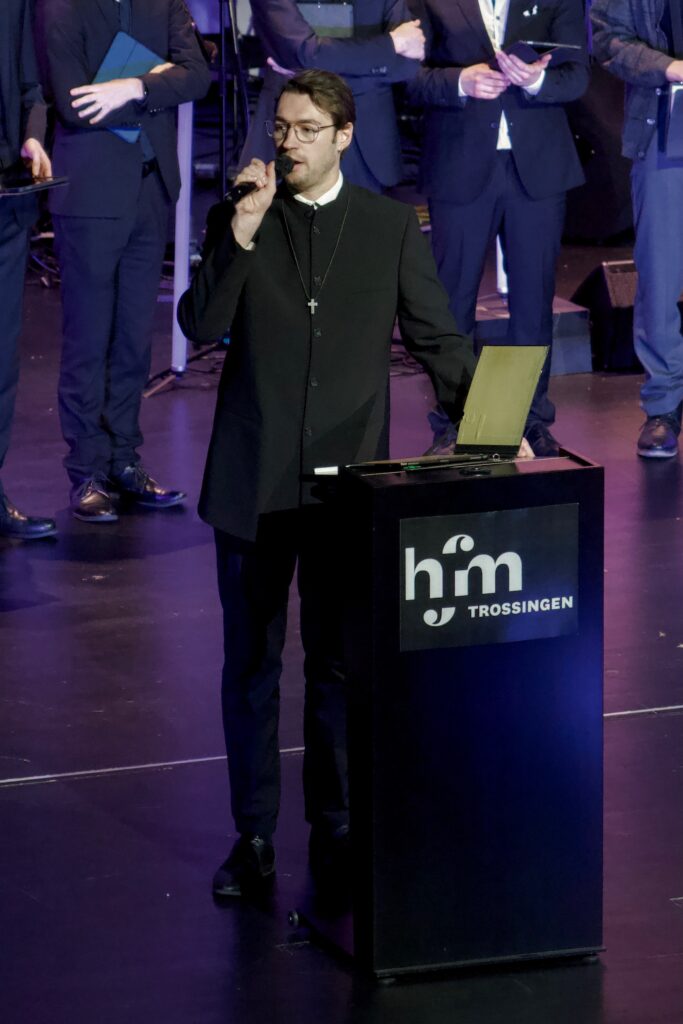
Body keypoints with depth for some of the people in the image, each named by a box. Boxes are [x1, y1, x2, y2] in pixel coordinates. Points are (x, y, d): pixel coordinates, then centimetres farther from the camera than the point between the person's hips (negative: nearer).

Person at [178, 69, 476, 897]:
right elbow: (198, 325, -7)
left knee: (338, 663, 7)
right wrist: (241, 237, -18)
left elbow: (435, 337, 3)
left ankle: (334, 830, 19)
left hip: (349, 476, 0)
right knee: (252, 663, 8)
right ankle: (253, 835, 17)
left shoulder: (390, 225, 3)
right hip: (253, 478, 0)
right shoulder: (243, 217, 3)